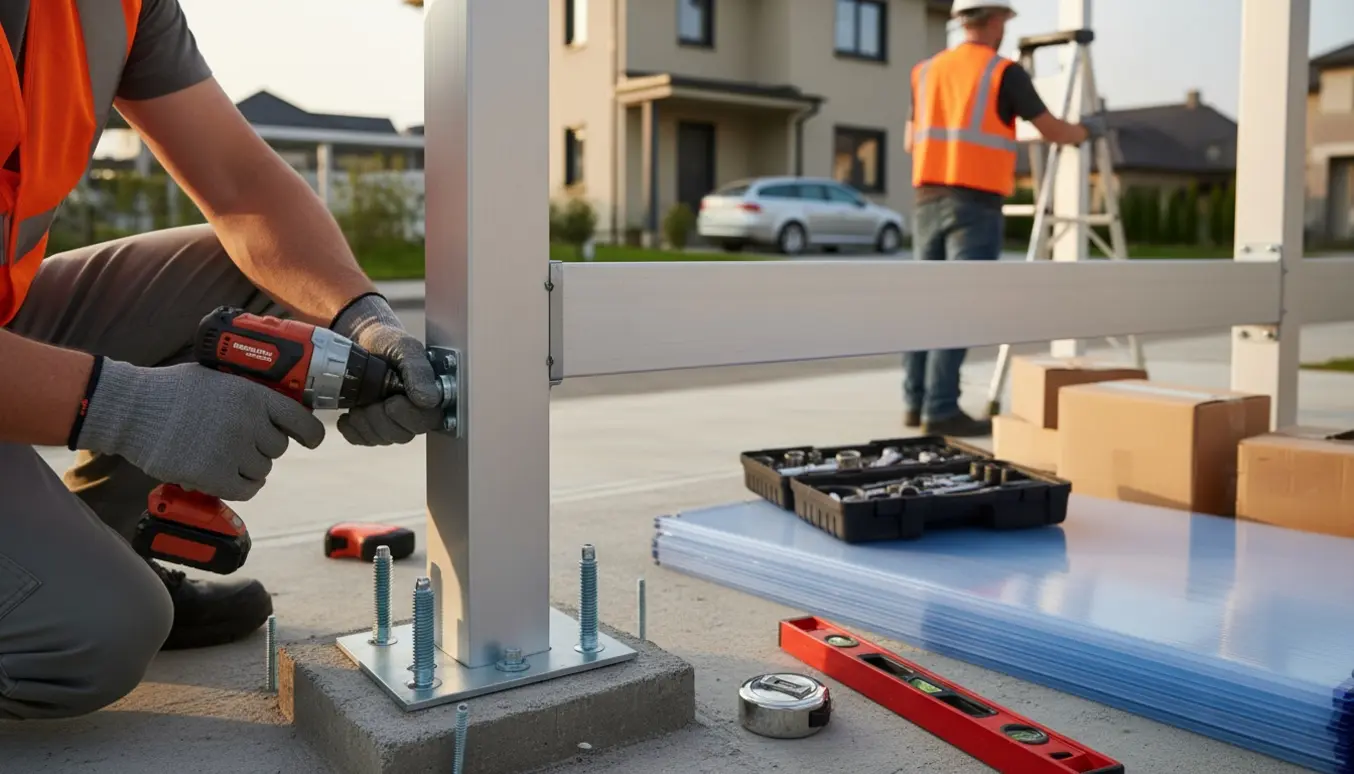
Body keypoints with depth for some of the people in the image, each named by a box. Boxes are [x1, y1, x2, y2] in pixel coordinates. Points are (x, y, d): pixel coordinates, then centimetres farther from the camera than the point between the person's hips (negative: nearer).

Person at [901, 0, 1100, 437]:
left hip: (928, 201, 6)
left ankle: (916, 402, 13)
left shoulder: (926, 70, 13)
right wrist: (1084, 132, 23)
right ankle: (941, 411, -9)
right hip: (975, 206, -6)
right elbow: (1052, 131, 1)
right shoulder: (1005, 72, -4)